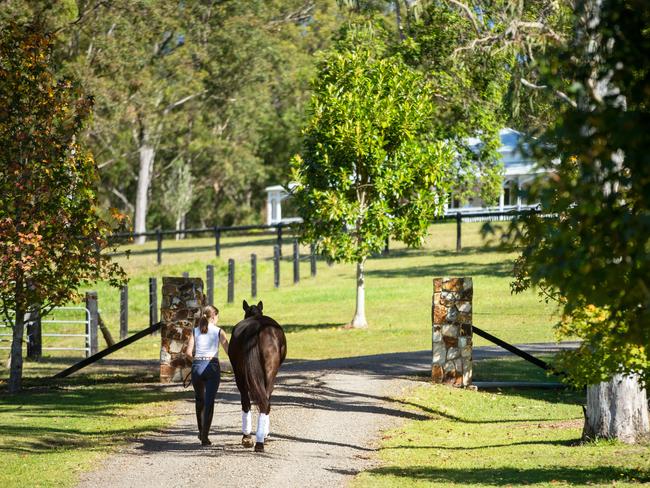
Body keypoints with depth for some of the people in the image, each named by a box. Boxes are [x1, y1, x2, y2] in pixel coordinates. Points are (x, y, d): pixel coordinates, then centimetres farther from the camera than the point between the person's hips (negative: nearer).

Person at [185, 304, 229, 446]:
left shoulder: (195, 331, 7)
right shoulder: (218, 331, 2)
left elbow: (188, 352, -2)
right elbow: (228, 351, -4)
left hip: (197, 366, 2)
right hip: (212, 366, -2)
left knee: (200, 400, 22)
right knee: (209, 402, -1)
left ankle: (201, 432, 31)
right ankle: (204, 437, -8)